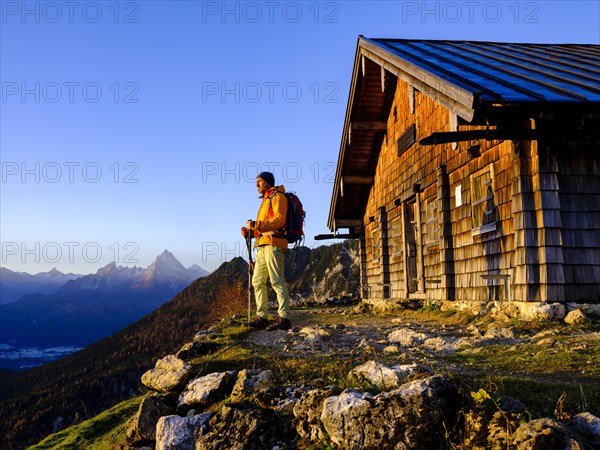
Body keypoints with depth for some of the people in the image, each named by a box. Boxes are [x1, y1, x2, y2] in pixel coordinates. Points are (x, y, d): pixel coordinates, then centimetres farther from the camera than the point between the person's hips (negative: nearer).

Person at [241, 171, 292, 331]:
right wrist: (250, 231, 10)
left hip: (273, 244, -10)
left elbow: (279, 220, -15)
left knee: (277, 281, -14)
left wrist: (256, 224, -18)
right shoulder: (265, 200, 29)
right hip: (262, 246, 10)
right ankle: (262, 317, 8)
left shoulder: (278, 196, 1)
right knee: (258, 282, 6)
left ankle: (284, 318, -15)